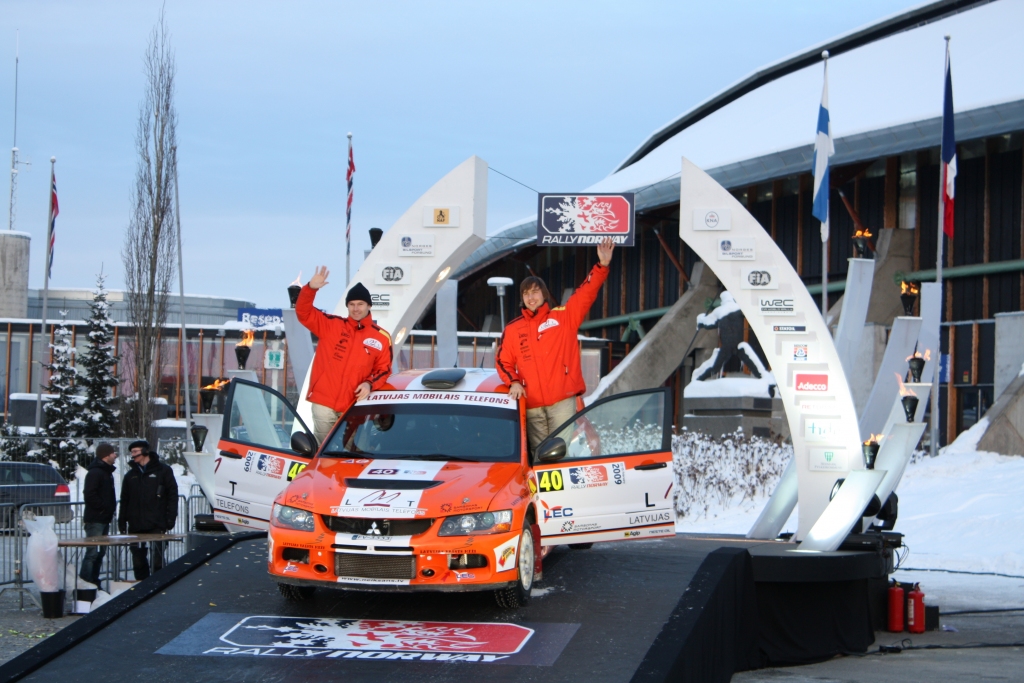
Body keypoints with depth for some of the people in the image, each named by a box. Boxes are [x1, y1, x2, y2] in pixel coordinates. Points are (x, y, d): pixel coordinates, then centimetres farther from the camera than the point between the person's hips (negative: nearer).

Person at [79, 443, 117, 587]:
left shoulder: (107, 472, 18)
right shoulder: (95, 473, -14)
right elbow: (89, 495, -23)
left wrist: (111, 508, 12)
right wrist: (104, 507, -18)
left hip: (104, 519, 10)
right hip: (95, 519, -10)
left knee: (100, 552, 13)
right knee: (93, 552, -12)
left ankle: (94, 582, 19)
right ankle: (84, 583, -12)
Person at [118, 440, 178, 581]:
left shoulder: (163, 470, 3)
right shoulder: (131, 475, 17)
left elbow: (172, 495, 0)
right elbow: (124, 500, 17)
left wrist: (170, 518, -8)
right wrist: (122, 522, 9)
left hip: (156, 526, -5)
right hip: (135, 526, 5)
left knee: (157, 558, -6)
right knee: (138, 558, 5)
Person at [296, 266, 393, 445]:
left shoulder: (381, 337, 6)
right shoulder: (331, 325, 5)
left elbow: (384, 368, 10)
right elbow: (303, 312, -2)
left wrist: (369, 383, -9)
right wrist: (311, 289, -19)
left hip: (353, 407, 1)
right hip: (324, 401, 0)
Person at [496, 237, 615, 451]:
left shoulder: (563, 317, 8)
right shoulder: (513, 330, 13)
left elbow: (586, 293, -2)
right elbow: (503, 361, 15)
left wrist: (602, 266, -15)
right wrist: (513, 382, -4)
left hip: (562, 400, -3)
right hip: (532, 404, 3)